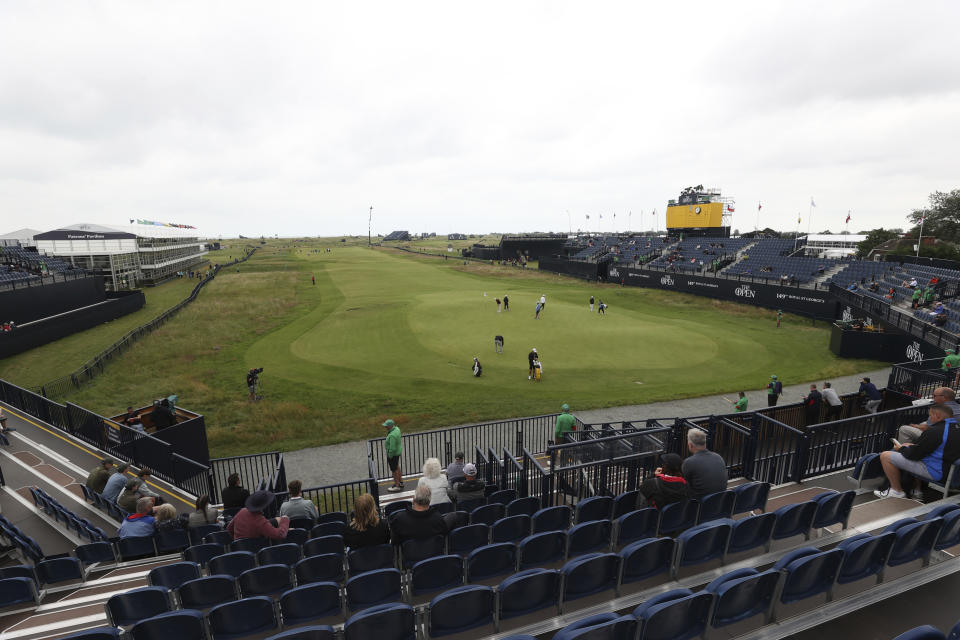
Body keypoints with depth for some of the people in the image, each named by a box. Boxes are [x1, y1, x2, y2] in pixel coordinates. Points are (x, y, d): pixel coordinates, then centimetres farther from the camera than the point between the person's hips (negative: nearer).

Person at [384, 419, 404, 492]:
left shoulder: (392, 435, -33)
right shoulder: (396, 429, -4)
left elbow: (392, 448, -30)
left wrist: (390, 456, -17)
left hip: (393, 454, -10)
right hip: (398, 451, 10)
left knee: (394, 470, 8)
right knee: (397, 467, 25)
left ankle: (397, 486, 25)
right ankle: (401, 482, 41)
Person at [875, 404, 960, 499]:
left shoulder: (935, 431, -23)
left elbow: (914, 454, -17)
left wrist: (901, 449, 3)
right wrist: (908, 447, 13)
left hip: (934, 472, -10)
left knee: (885, 456, -11)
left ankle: (897, 491, 3)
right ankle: (916, 490, 26)